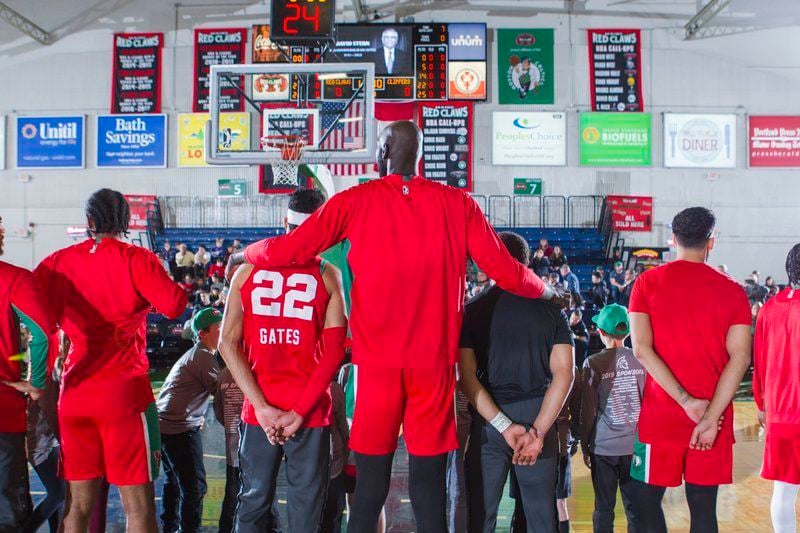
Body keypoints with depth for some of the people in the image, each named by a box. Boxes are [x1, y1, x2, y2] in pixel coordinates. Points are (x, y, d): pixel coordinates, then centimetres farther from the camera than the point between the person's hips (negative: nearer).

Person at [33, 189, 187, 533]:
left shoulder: (58, 262, 7)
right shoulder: (135, 259, -5)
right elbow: (174, 306, -17)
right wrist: (181, 288, 5)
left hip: (74, 390, 4)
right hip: (123, 390, -4)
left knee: (79, 501, 12)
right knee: (137, 501, 3)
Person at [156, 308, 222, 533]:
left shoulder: (193, 354, 17)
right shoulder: (204, 356, -14)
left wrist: (197, 417, 6)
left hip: (163, 424, 11)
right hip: (180, 429, -11)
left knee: (174, 481, 23)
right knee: (194, 486, -7)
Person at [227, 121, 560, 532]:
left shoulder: (355, 201, 3)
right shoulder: (457, 204, 6)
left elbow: (289, 250, 3)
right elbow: (505, 271, 5)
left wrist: (244, 254, 23)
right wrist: (546, 291, 25)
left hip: (378, 360, 0)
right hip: (434, 359, 1)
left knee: (369, 486, 8)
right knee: (429, 485, 5)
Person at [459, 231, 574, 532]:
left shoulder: (473, 310, -1)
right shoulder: (550, 309, 3)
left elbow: (467, 377, -9)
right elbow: (564, 373, -6)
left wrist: (504, 425, -11)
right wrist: (539, 430, -11)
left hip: (489, 421, -1)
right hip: (538, 417, 2)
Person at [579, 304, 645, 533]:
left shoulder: (594, 363, -8)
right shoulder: (641, 360, -1)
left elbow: (588, 410, -5)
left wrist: (585, 445, 6)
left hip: (604, 446, -2)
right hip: (635, 445, 2)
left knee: (604, 508, 7)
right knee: (635, 507, 9)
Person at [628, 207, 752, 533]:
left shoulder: (648, 283, -2)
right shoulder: (732, 291, 0)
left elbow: (641, 349, -11)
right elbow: (740, 356, -8)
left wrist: (686, 402, -11)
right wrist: (710, 416, -12)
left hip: (660, 415, -1)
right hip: (715, 415, 2)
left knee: (648, 499, 11)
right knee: (703, 506, 10)